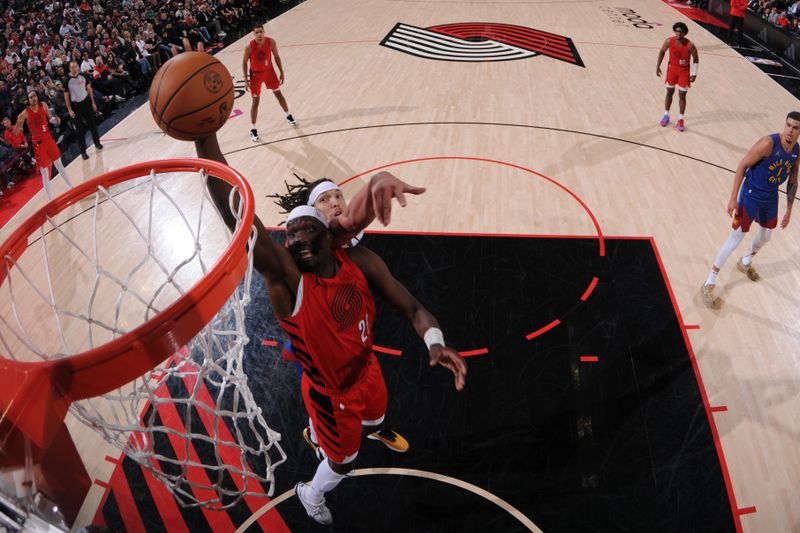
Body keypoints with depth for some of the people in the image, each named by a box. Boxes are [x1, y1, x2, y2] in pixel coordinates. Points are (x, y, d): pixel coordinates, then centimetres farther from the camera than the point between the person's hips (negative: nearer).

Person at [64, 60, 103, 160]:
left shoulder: (83, 76, -2)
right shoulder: (67, 80, -10)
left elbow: (89, 89, 8)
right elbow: (66, 96, -5)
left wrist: (93, 102, 6)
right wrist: (69, 110, -9)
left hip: (86, 102, 3)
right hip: (76, 106, -3)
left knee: (92, 124, 14)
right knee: (80, 129, 1)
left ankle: (97, 143, 34)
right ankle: (83, 151, 6)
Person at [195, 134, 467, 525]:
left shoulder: (360, 261, -19)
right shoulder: (285, 277, -33)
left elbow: (413, 309, -13)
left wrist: (434, 342, -35)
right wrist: (204, 136, -60)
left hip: (366, 371, 4)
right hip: (330, 394, -4)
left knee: (374, 419, 34)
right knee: (344, 461, 19)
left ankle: (375, 431, 72)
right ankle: (310, 495, 53)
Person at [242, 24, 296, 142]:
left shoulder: (271, 42, -19)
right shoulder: (249, 47, -26)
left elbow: (276, 57, -2)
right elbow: (244, 63, -12)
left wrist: (282, 73, -1)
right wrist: (246, 80, -12)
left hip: (269, 70, 3)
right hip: (256, 74, -3)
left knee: (278, 94, 16)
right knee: (255, 101, -2)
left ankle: (289, 116, 40)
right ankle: (253, 129, 8)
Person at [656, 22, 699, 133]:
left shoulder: (689, 45, -23)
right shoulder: (669, 41, -16)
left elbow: (696, 59, -9)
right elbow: (662, 51, 3)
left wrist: (694, 73, -11)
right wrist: (658, 66, 3)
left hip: (684, 71, -2)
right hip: (672, 68, 2)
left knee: (682, 95, 1)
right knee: (669, 92, 13)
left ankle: (681, 120, 9)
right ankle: (666, 115, 29)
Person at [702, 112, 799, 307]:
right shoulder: (768, 143, -24)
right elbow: (742, 166, -20)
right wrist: (733, 198, -22)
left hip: (771, 198, 7)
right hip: (751, 196, -7)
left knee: (766, 236, 23)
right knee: (735, 239, -7)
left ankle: (745, 263, 54)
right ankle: (709, 284, 2)